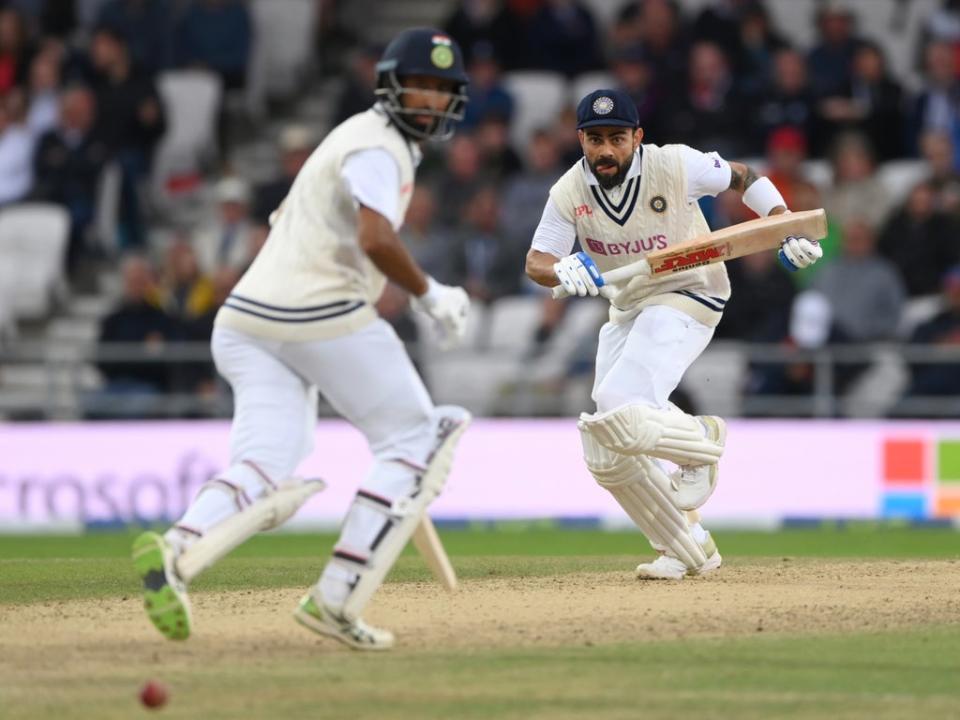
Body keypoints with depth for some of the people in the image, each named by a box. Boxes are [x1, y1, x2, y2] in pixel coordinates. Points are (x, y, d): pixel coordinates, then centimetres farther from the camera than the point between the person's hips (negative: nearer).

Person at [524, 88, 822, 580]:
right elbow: (536, 262, -11)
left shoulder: (675, 166, -16)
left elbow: (742, 177, -2)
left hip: (687, 299, -6)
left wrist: (790, 230, -14)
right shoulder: (569, 193, -6)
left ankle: (700, 438, 3)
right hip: (625, 312, 6)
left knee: (616, 417, -27)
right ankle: (688, 549, 16)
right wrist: (563, 271, -35)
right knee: (605, 456, 3)